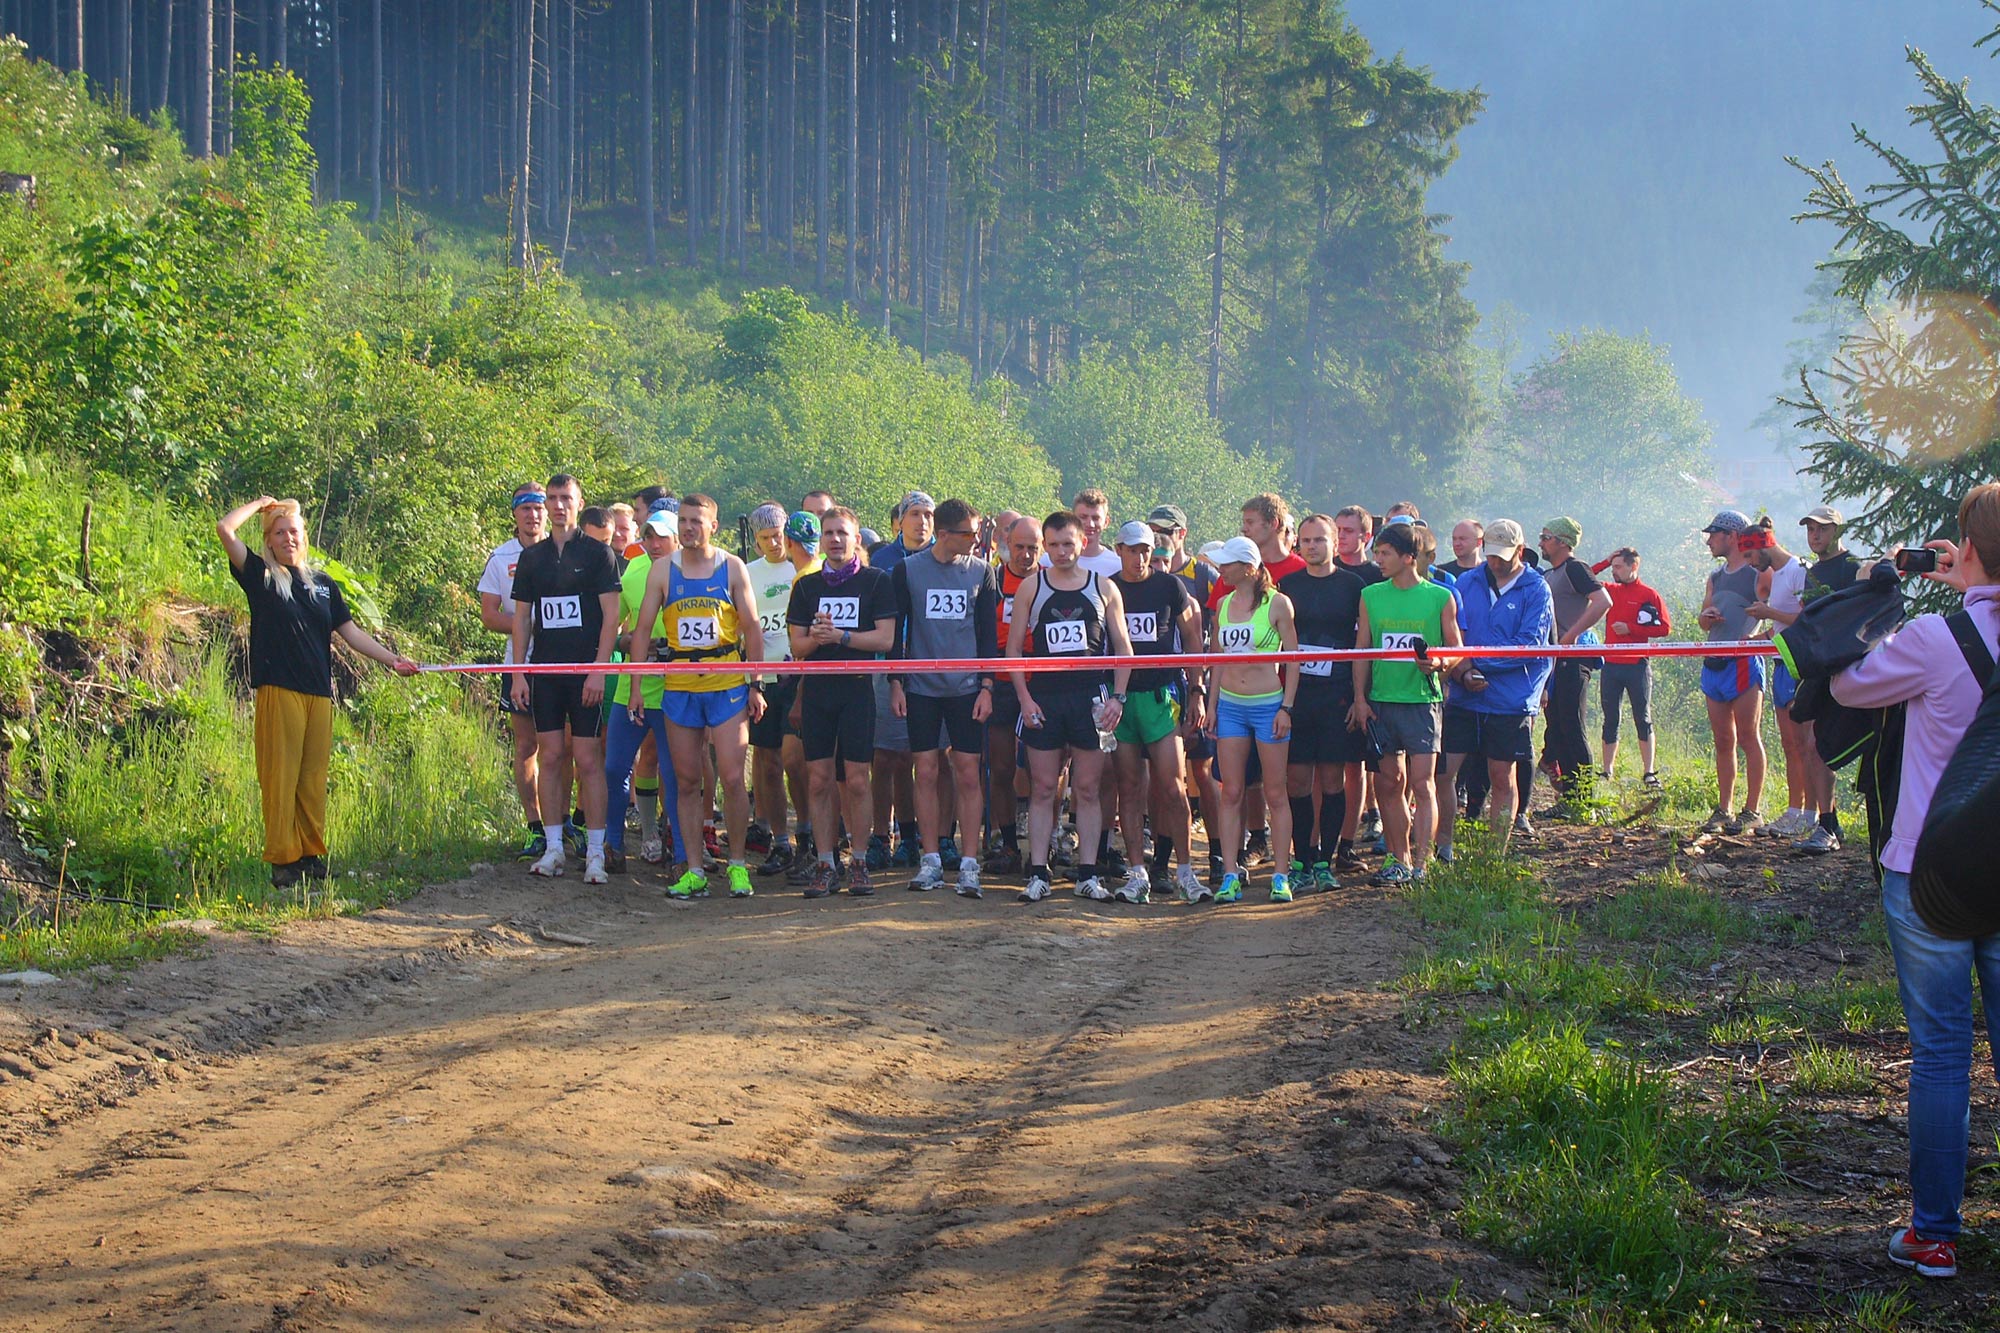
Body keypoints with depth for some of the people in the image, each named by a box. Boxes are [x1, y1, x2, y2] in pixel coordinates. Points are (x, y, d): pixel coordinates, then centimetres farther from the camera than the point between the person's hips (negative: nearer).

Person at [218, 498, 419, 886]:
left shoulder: (323, 583, 18)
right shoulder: (261, 576, 6)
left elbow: (350, 631, 18)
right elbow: (225, 528, -4)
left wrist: (392, 659, 10)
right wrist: (260, 503, 9)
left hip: (319, 692, 4)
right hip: (278, 690, -4)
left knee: (314, 777, 4)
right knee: (280, 774, -6)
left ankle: (312, 854, 11)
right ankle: (282, 859, -4)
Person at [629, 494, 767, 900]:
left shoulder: (732, 568, 3)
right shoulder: (662, 571, 6)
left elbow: (752, 628, 5)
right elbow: (643, 628, 7)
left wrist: (756, 685, 1)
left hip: (727, 684, -2)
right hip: (679, 686, 2)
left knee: (732, 778, -7)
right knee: (688, 781, 4)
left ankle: (738, 865, 6)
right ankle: (693, 871, 9)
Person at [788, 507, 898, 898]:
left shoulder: (875, 581, 2)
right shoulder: (807, 585, 12)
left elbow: (885, 639, -6)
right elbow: (798, 646, 8)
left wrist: (839, 636, -15)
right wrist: (815, 639, -13)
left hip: (857, 689, -3)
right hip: (817, 689, 3)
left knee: (856, 780, -4)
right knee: (819, 781, 1)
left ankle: (859, 863, 4)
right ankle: (826, 864, 6)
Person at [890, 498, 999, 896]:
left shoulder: (980, 572, 4)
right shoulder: (907, 571, 1)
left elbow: (988, 634, 7)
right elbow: (896, 629, 6)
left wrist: (986, 686, 0)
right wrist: (895, 683, 1)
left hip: (966, 688, 0)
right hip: (921, 687, 0)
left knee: (968, 775, -2)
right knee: (926, 773, 1)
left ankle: (969, 864, 1)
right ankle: (931, 860, 8)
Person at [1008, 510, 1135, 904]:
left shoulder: (1103, 588, 6)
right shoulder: (1030, 587, 5)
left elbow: (1122, 647, 8)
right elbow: (1014, 647, 6)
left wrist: (1117, 697, -2)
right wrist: (1024, 698, -4)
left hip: (1091, 698, 0)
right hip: (1043, 697, 0)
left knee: (1088, 789, 3)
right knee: (1043, 788, 1)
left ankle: (1088, 874, 8)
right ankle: (1038, 874, 3)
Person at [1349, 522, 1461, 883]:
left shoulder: (1440, 598, 0)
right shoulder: (1371, 596, 9)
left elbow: (1456, 647, 5)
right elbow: (1361, 649, 11)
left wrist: (1438, 663, -17)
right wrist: (1359, 698, 3)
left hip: (1422, 700, -3)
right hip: (1380, 701, 3)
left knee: (1422, 784, -8)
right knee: (1389, 784, 6)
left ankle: (1420, 863, -8)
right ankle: (1399, 860, 14)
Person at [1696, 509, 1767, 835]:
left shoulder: (1758, 574, -3)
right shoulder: (1716, 578, 20)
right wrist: (1707, 617, -1)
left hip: (1743, 663, -7)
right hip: (1714, 663, 7)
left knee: (1748, 738, -6)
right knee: (1723, 741, 8)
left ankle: (1752, 811, -5)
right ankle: (1723, 811, 11)